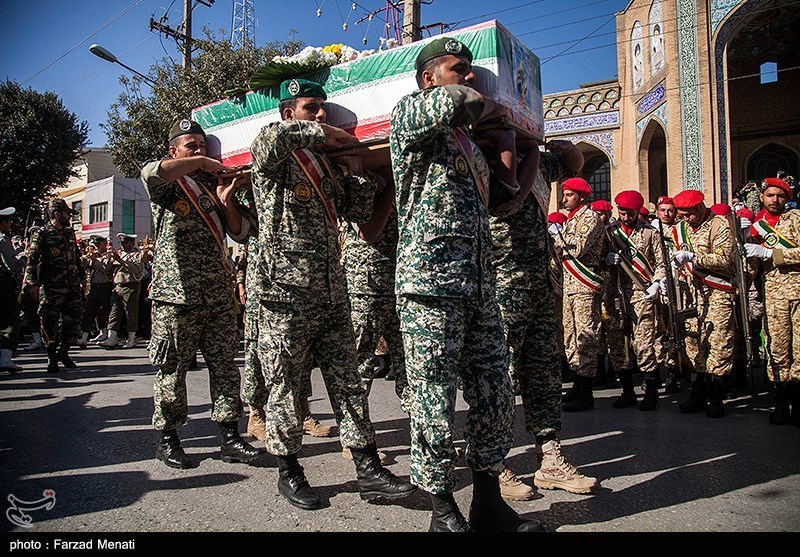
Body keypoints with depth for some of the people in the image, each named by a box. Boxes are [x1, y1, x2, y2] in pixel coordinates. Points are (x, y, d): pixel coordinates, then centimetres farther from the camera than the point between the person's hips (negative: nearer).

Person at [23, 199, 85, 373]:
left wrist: (82, 278, 19)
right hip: (51, 288, -5)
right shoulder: (41, 234, -3)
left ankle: (63, 352, 22)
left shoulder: (69, 232, 15)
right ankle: (52, 359, 13)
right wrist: (33, 283, -15)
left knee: (74, 321, 4)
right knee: (50, 323, 0)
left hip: (73, 287, 5)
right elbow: (32, 260, -8)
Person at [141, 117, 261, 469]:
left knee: (225, 365, 4)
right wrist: (201, 163, -12)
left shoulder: (213, 185, 18)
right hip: (176, 293, -5)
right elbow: (152, 173, -22)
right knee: (172, 368, 4)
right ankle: (167, 440, 19)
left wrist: (225, 201, -3)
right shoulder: (168, 185, 4)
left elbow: (239, 232, 14)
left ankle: (229, 438, 12)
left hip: (218, 293, 5)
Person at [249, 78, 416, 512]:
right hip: (286, 292, -6)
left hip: (333, 292, 6)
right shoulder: (272, 158, -1)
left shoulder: (328, 164, 19)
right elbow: (273, 136, -26)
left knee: (347, 382, 7)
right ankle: (289, 473, 21)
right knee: (285, 387, 5)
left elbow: (359, 211, 18)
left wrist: (355, 169, 8)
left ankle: (368, 470, 13)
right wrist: (326, 133, -12)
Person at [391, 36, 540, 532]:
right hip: (430, 285, -8)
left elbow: (503, 199, 33)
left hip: (481, 287, 8)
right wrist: (489, 106, 2)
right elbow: (449, 102, -16)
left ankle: (489, 502, 25)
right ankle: (444, 510, 16)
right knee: (434, 403, -1)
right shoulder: (408, 112, 4)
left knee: (496, 400, 10)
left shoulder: (469, 141, 25)